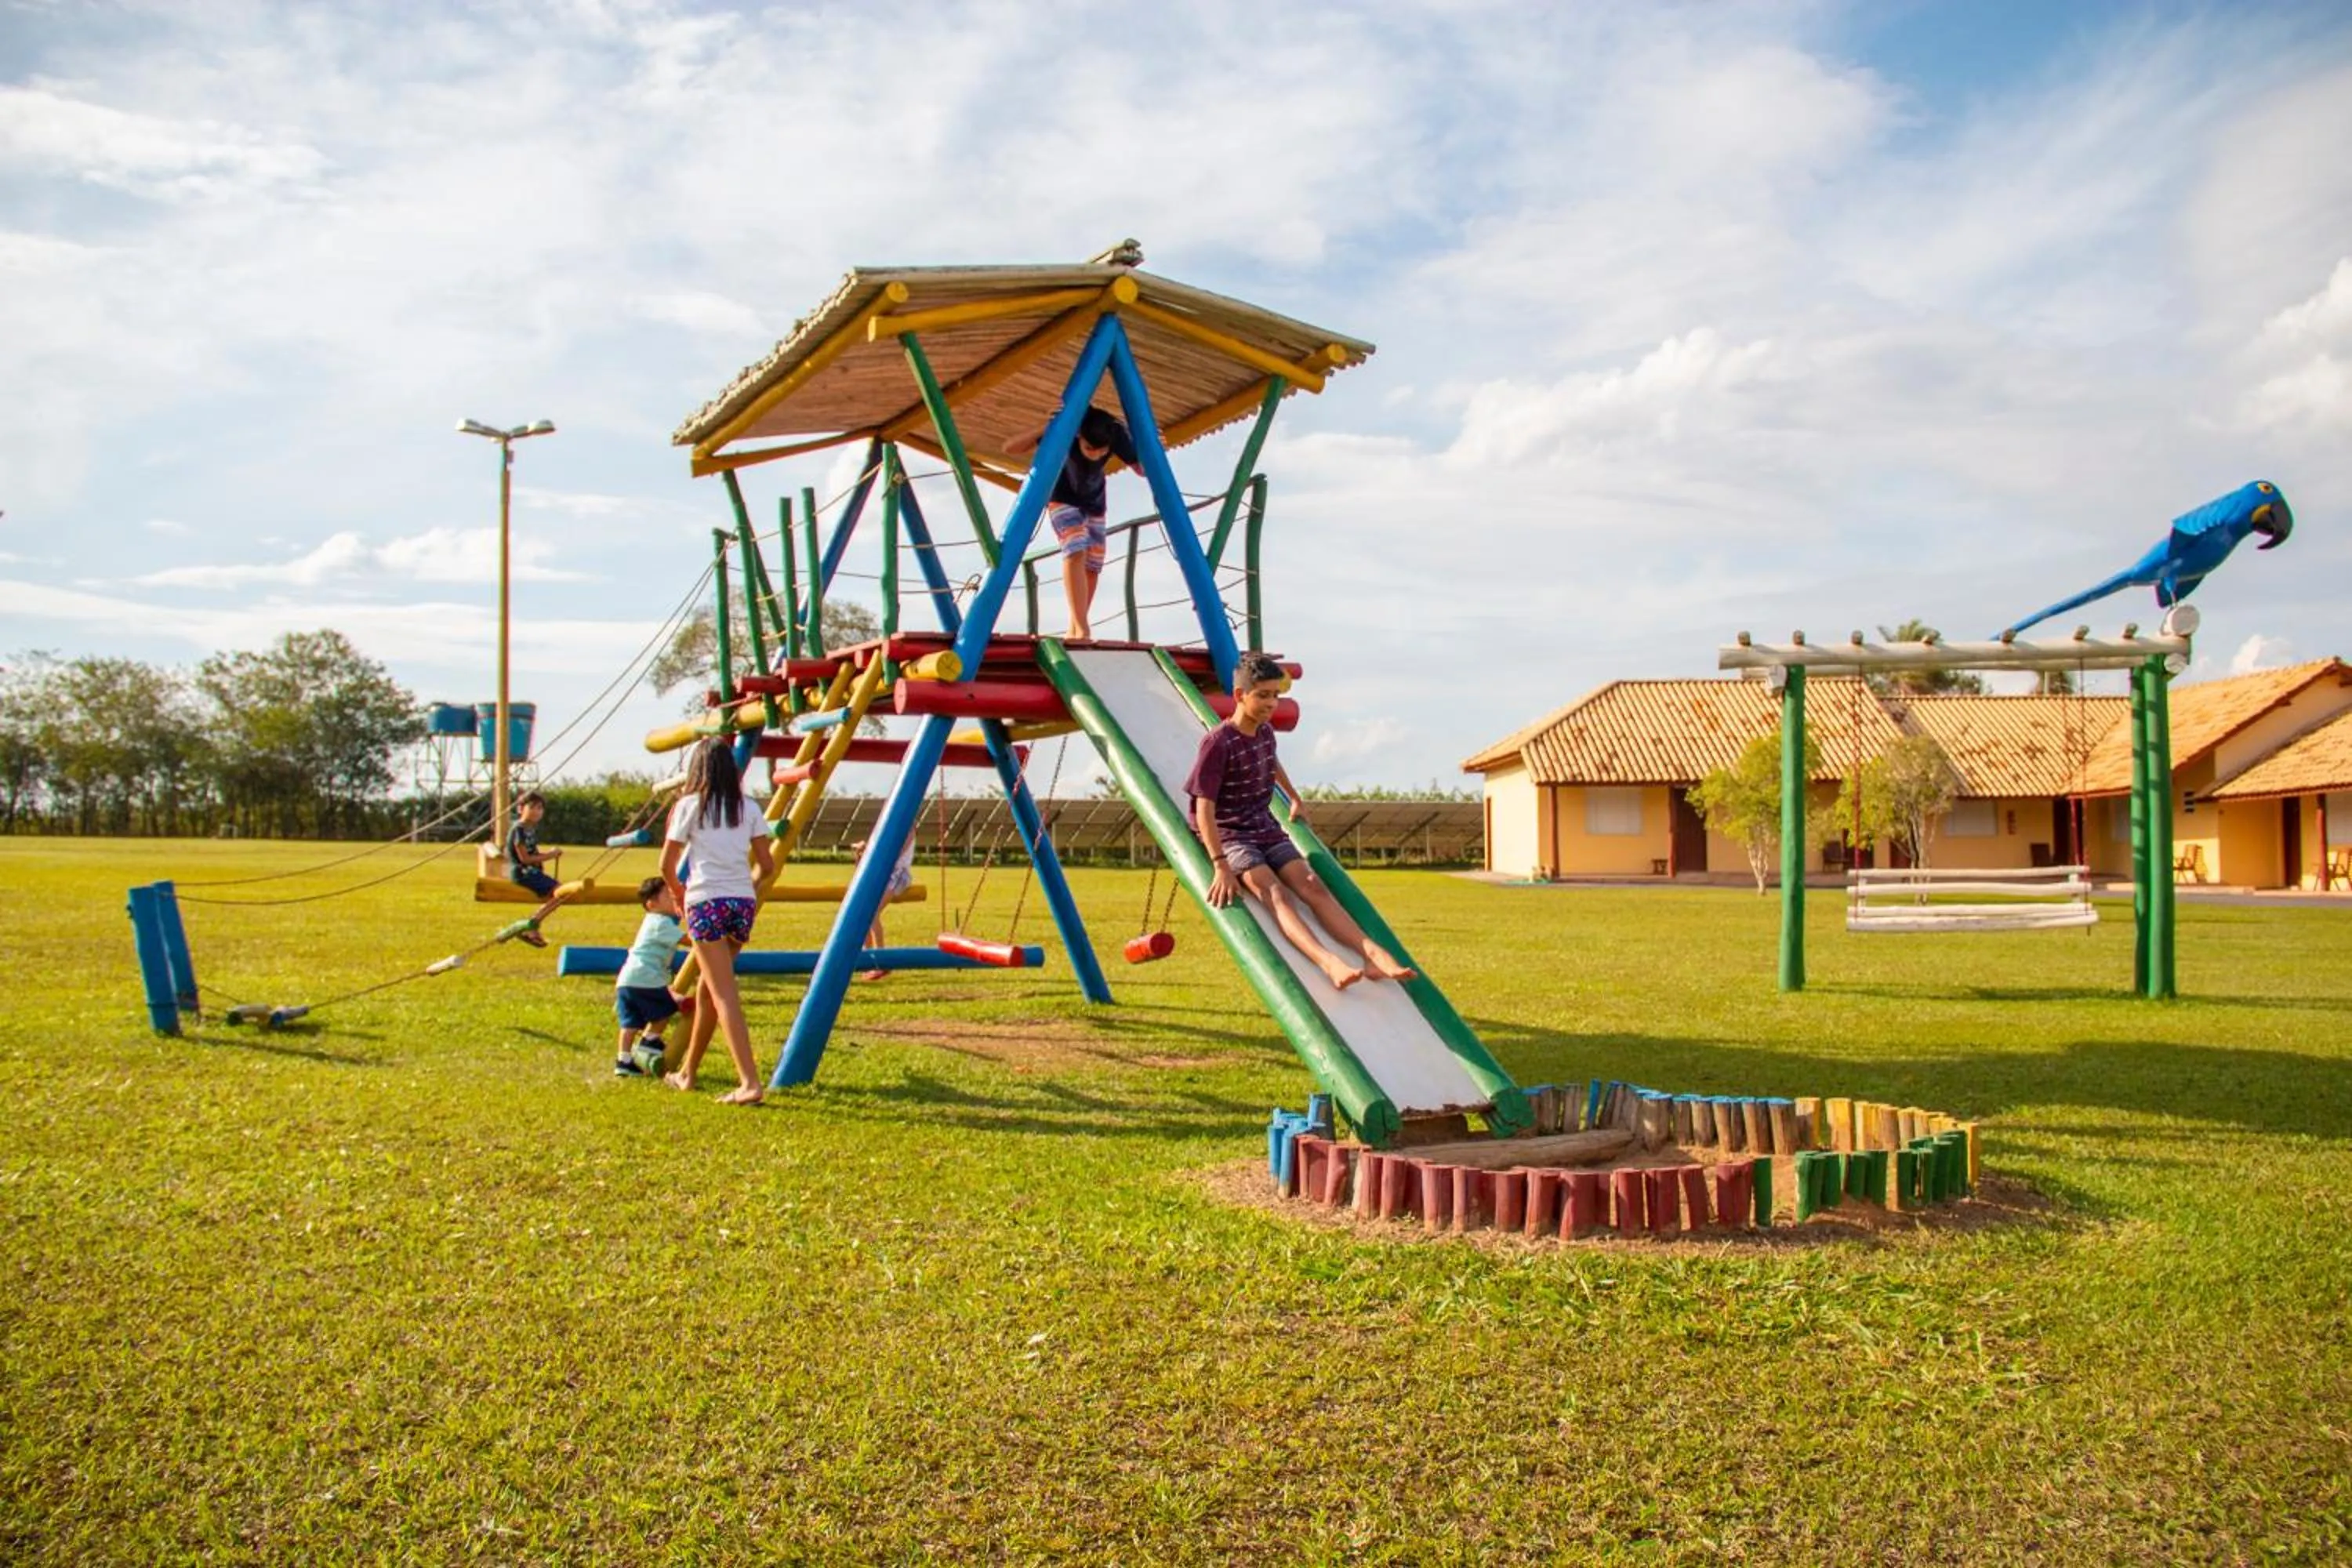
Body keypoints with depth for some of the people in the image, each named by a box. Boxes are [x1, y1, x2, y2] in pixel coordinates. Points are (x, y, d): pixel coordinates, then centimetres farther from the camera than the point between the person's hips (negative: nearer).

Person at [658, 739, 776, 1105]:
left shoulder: (689, 805, 0)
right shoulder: (748, 808, 10)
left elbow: (667, 865, 4)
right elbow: (768, 865, 8)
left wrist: (679, 894, 23)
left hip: (706, 901, -5)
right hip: (743, 903, 5)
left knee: (723, 994, -8)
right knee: (708, 989, 19)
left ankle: (749, 1082, -18)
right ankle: (687, 1072, 30)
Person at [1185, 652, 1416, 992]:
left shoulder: (1266, 732, 7)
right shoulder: (1217, 743, -16)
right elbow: (1204, 809, -21)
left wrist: (1296, 799, 44)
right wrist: (1220, 866, -29)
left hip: (1267, 830, 7)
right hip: (1229, 836, -7)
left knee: (1312, 886, -15)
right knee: (1273, 892, -29)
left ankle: (1372, 953, -30)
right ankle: (1329, 963, -50)